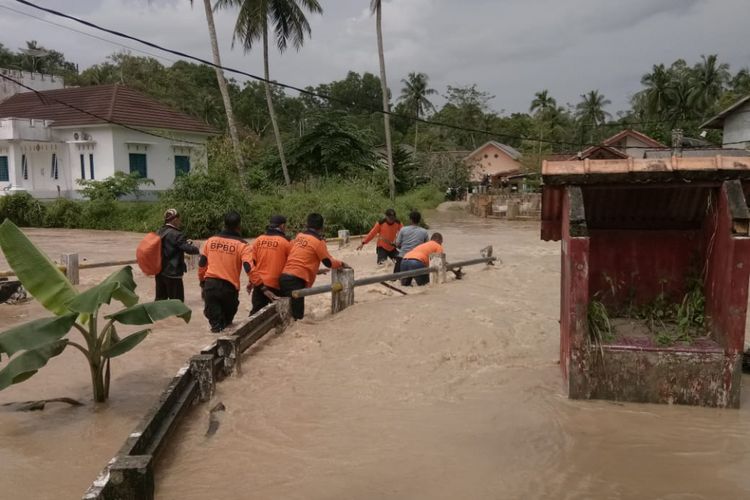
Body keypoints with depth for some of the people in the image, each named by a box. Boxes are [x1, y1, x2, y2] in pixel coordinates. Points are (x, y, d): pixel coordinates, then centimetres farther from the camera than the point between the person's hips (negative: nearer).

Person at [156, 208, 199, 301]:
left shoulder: (160, 232, 8)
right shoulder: (176, 234, -18)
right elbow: (189, 249, -20)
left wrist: (185, 242, 13)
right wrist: (197, 249, 1)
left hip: (159, 272, 8)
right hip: (172, 273, -8)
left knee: (160, 299, 17)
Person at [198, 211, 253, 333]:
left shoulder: (210, 240, 7)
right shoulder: (242, 245, -6)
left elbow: (202, 264, 13)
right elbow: (249, 267, -13)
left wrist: (202, 281, 25)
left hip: (210, 284, 3)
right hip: (229, 286, -2)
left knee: (215, 322, 9)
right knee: (227, 320, 19)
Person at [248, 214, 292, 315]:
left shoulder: (258, 240, 4)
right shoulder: (285, 242, -7)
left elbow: (251, 262, 5)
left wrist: (252, 281, 15)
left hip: (259, 285, 4)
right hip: (276, 285, -4)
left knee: (256, 313, 13)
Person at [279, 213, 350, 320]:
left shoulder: (299, 236, 16)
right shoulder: (318, 241, -3)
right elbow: (329, 262, 6)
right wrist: (341, 263, 22)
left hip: (284, 276, 8)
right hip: (296, 280, -8)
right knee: (297, 316, -8)